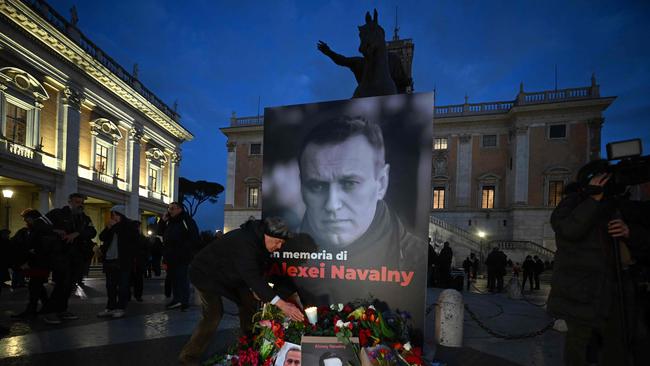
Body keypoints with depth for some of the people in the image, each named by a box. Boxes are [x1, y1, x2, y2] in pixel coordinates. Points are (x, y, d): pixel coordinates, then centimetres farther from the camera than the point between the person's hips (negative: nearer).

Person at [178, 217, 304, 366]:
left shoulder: (257, 239, -10)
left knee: (249, 301, 5)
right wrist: (281, 304, -50)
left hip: (228, 275, 9)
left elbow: (259, 270, 2)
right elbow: (253, 277, -45)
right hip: (206, 273, -9)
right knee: (213, 315, -18)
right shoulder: (243, 243, -38)